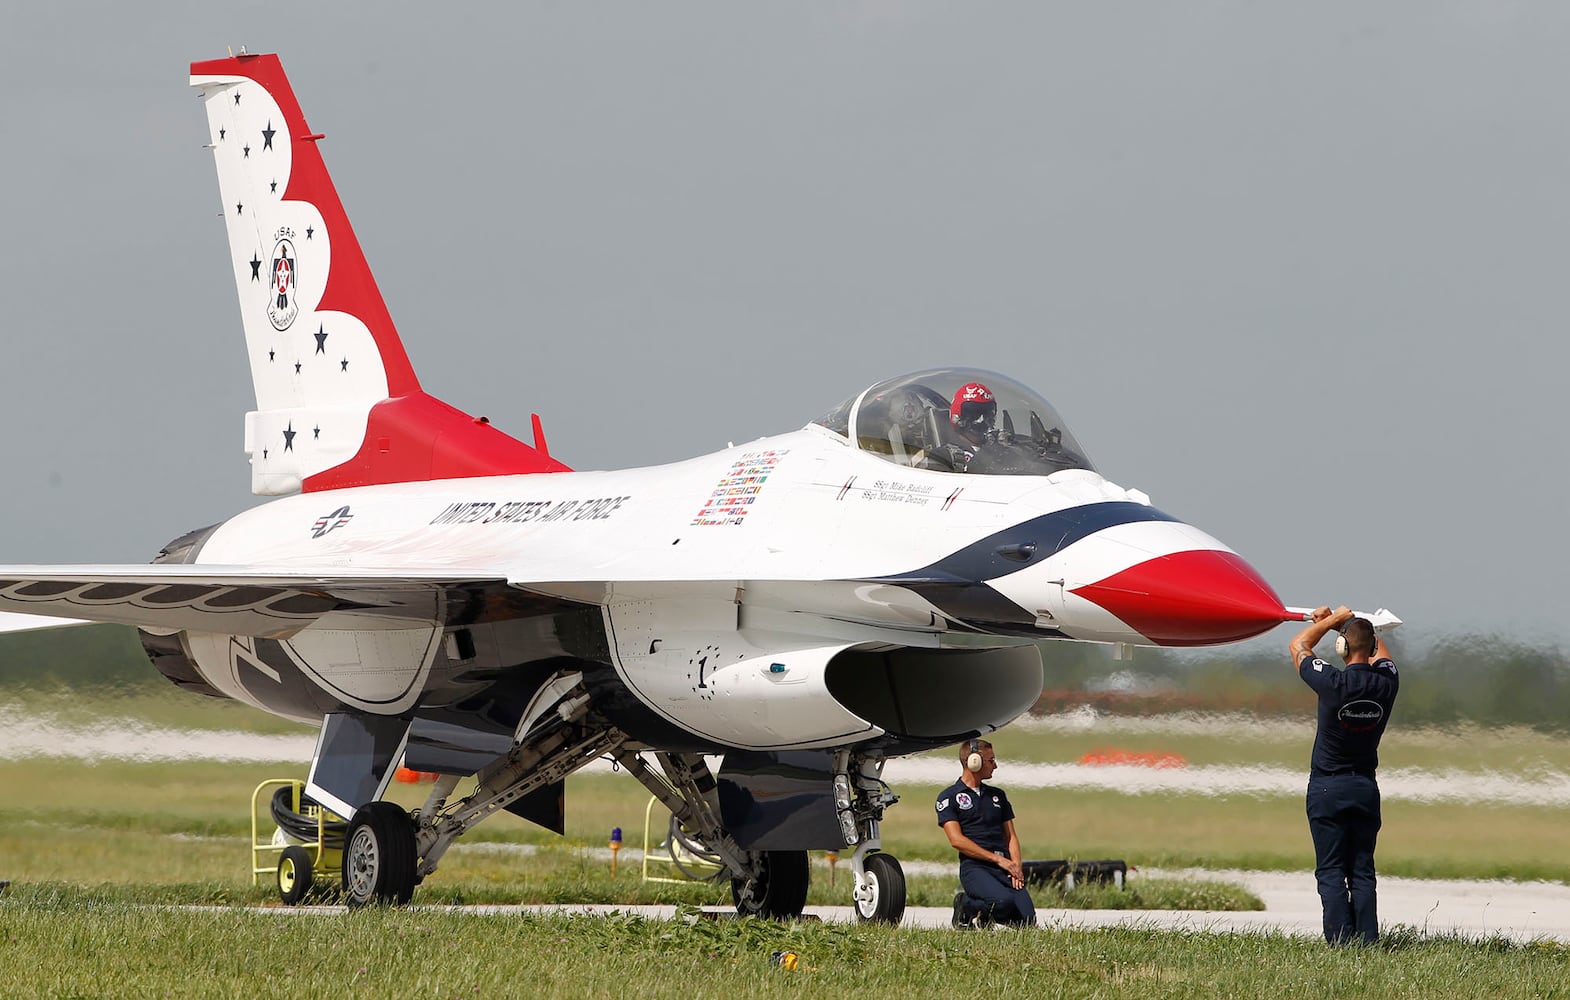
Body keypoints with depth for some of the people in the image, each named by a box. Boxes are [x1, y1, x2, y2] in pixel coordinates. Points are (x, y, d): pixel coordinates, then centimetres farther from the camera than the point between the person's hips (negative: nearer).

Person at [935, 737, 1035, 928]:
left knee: (1028, 920, -16)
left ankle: (984, 915, 13)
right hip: (974, 866, -5)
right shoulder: (949, 797, 5)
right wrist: (997, 859, -11)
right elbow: (957, 840, -6)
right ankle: (966, 908, -3)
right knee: (1004, 901, -34)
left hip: (1005, 866, 5)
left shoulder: (997, 795, 24)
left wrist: (1016, 867, 0)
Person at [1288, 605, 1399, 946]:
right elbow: (1380, 650, 20)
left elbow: (1298, 646, 0)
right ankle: (1367, 940, -1)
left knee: (1331, 872, -3)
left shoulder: (1334, 684, -18)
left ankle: (1341, 940, -10)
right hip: (1366, 789, 4)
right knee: (1362, 872, 6)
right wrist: (1351, 621, 27)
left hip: (1327, 788, -4)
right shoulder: (1386, 684, -6)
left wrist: (1331, 620, 11)